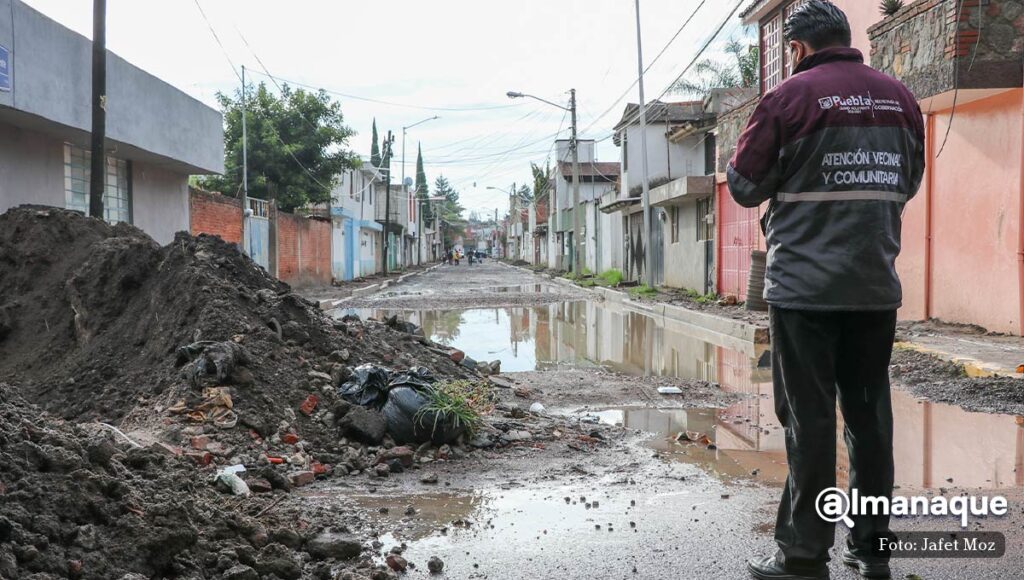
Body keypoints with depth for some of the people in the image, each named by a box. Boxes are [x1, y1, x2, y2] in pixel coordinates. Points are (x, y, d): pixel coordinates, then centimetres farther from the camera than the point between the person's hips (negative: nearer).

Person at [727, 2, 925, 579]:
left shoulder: (790, 98, -9)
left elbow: (745, 185, -4)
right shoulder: (900, 97, 7)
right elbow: (908, 183, 18)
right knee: (869, 412, 12)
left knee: (810, 417, 1)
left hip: (806, 286, -4)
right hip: (877, 284, 5)